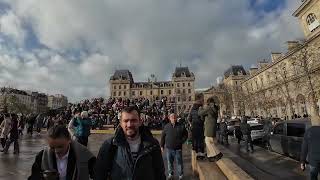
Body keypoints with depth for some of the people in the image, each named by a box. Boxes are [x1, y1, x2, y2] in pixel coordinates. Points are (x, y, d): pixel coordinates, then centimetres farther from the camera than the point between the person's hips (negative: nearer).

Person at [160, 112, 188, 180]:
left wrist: (181, 141, -6)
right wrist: (162, 146, 4)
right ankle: (170, 174, 33)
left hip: (178, 148, -1)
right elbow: (163, 137, 5)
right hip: (169, 148, 2)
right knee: (170, 162, 14)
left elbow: (185, 135, 5)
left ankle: (180, 174, 28)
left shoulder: (181, 126, -4)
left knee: (179, 162, 9)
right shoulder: (166, 126, -1)